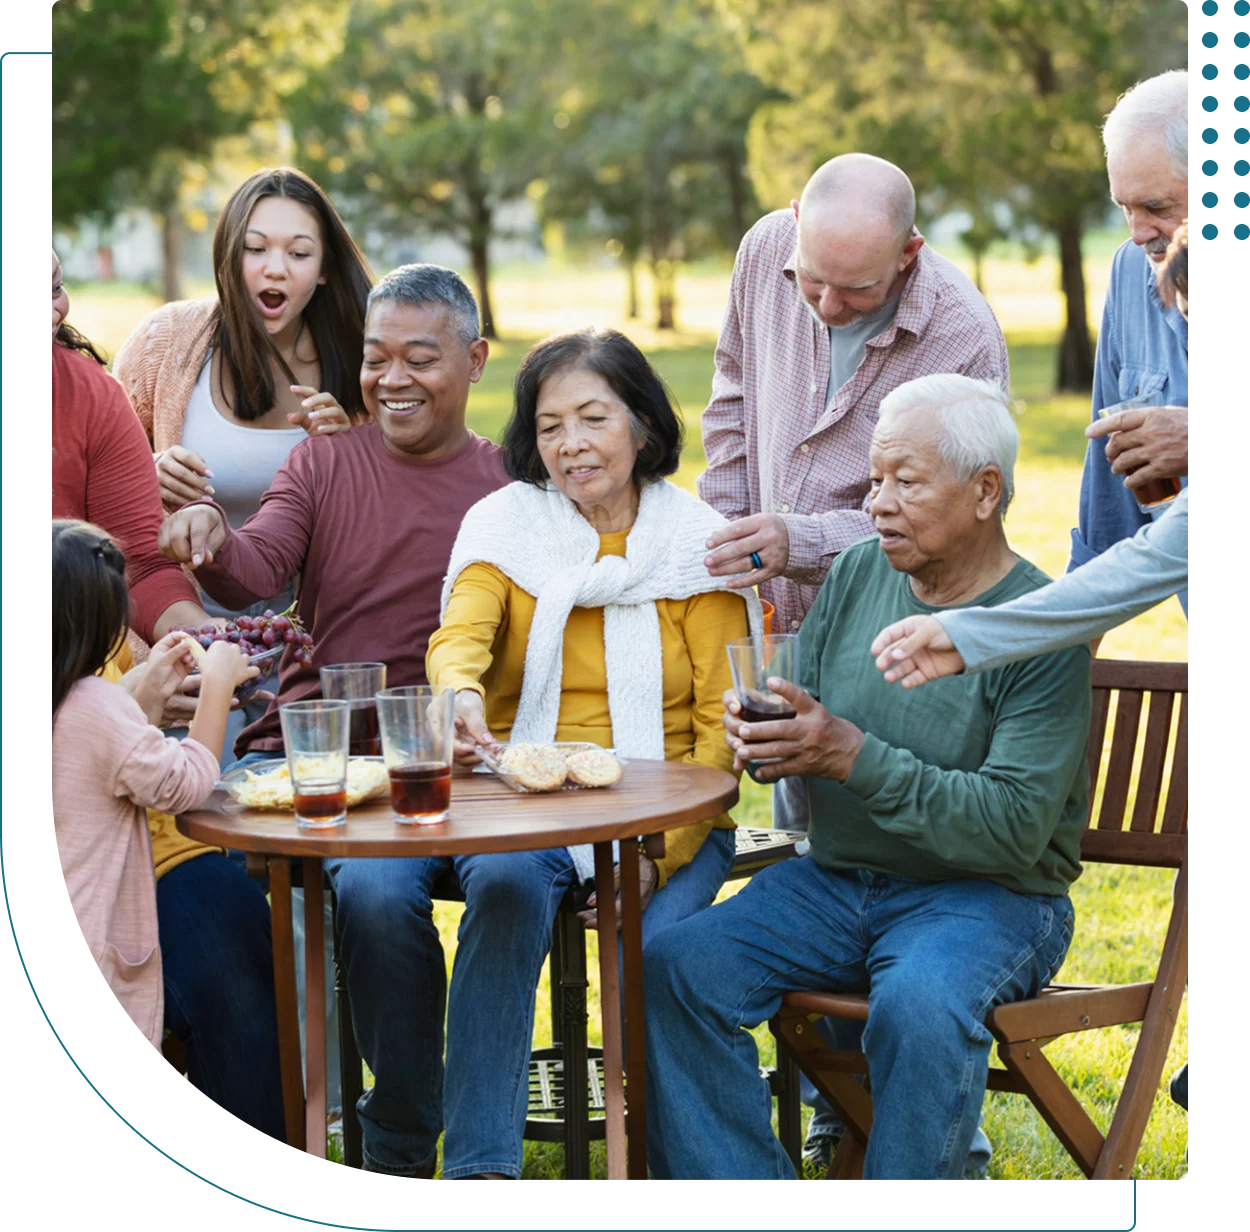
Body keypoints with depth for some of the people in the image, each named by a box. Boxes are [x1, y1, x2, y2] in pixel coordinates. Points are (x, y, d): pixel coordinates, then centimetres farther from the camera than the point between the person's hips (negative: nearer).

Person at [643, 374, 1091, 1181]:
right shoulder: (856, 575, 7)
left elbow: (1015, 828, -20)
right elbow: (806, 724, 12)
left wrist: (855, 757, -26)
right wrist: (762, 734, -13)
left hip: (987, 895, -5)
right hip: (834, 878, 6)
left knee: (921, 1008, -37)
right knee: (674, 966, -17)